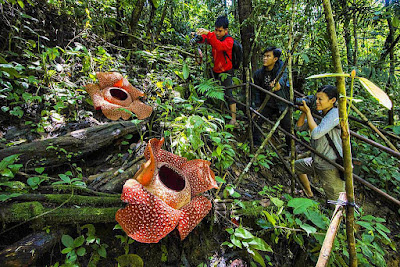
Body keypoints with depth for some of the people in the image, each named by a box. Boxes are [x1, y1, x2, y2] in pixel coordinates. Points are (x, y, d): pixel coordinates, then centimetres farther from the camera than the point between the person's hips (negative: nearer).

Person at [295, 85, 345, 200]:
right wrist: (304, 112, -6)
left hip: (331, 167, -9)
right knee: (296, 166, 29)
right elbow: (299, 127, 9)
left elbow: (316, 133, -30)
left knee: (337, 203, -2)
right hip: (316, 161, 9)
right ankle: (309, 194, 44)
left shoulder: (335, 113, -19)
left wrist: (308, 111, -21)